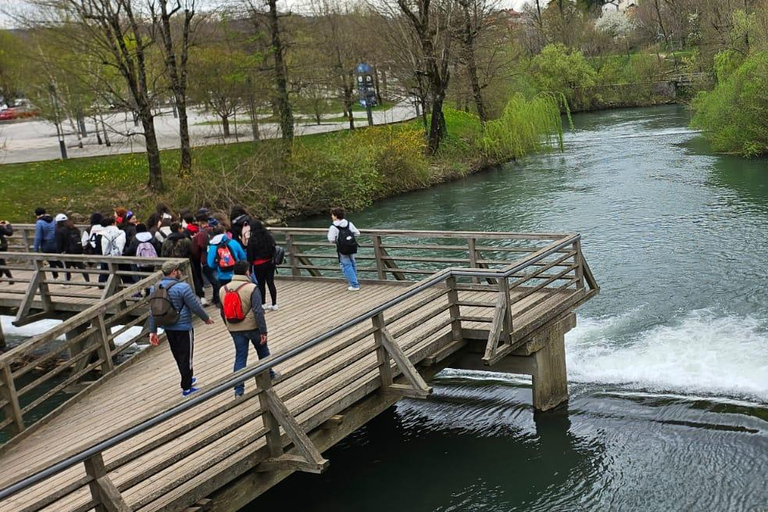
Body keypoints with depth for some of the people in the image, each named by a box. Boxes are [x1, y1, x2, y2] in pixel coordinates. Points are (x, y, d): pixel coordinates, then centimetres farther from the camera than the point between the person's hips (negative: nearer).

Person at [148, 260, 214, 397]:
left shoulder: (155, 288, 0)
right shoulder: (182, 287, -20)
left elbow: (152, 311, 4)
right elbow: (195, 306, -15)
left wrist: (153, 331, 9)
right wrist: (206, 318, 2)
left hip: (167, 328, 7)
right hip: (183, 328, -7)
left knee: (177, 355, 21)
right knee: (186, 356, 4)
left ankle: (187, 379, 39)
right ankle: (186, 388, 10)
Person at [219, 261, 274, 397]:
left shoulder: (223, 290, 2)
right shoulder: (251, 288, -16)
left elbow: (223, 312, 12)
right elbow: (258, 311, -20)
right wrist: (263, 331, -17)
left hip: (235, 329, 4)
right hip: (253, 327, -4)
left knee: (240, 357, 7)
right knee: (263, 351, 20)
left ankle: (239, 390, 2)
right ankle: (269, 375, 38)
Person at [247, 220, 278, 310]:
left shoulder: (252, 240, -14)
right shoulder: (269, 236, 1)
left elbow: (250, 255, -9)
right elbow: (274, 250, 8)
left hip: (259, 265, -5)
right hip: (270, 263, 5)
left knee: (261, 284, 7)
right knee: (271, 283, 9)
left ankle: (263, 304, 16)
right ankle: (274, 304, 12)